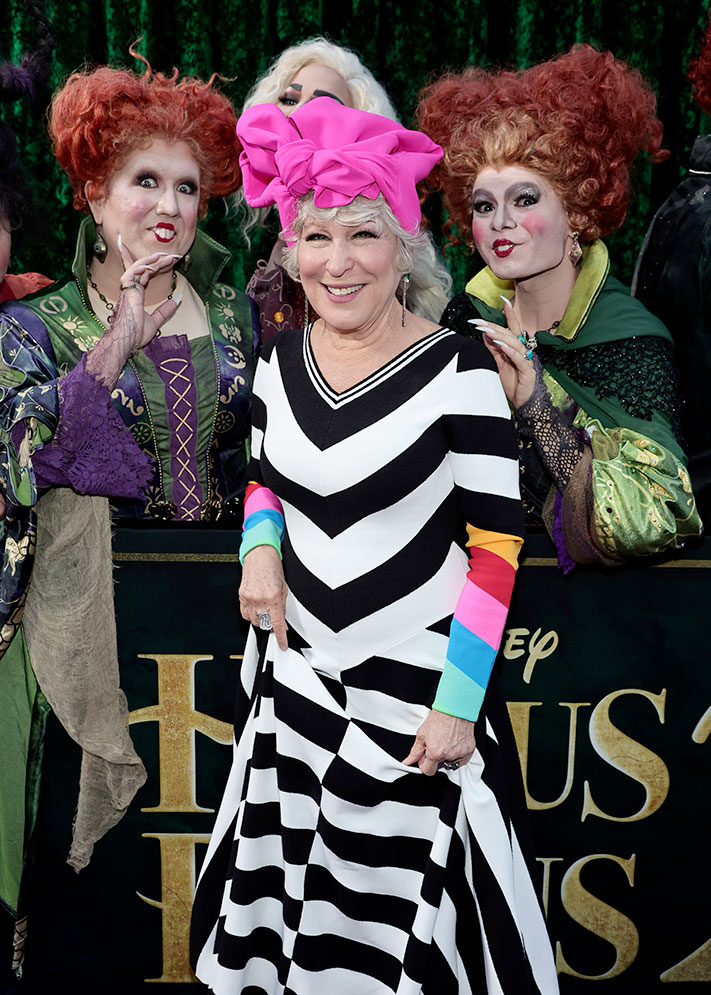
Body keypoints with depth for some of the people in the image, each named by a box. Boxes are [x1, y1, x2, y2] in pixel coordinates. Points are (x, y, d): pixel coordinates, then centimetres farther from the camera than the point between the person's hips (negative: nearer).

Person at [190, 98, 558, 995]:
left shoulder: (457, 370, -15)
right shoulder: (279, 358, 1)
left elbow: (496, 543, -13)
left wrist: (457, 704, -14)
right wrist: (260, 547, -5)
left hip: (417, 677, -4)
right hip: (296, 662, 5)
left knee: (406, 884, 8)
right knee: (291, 865, 18)